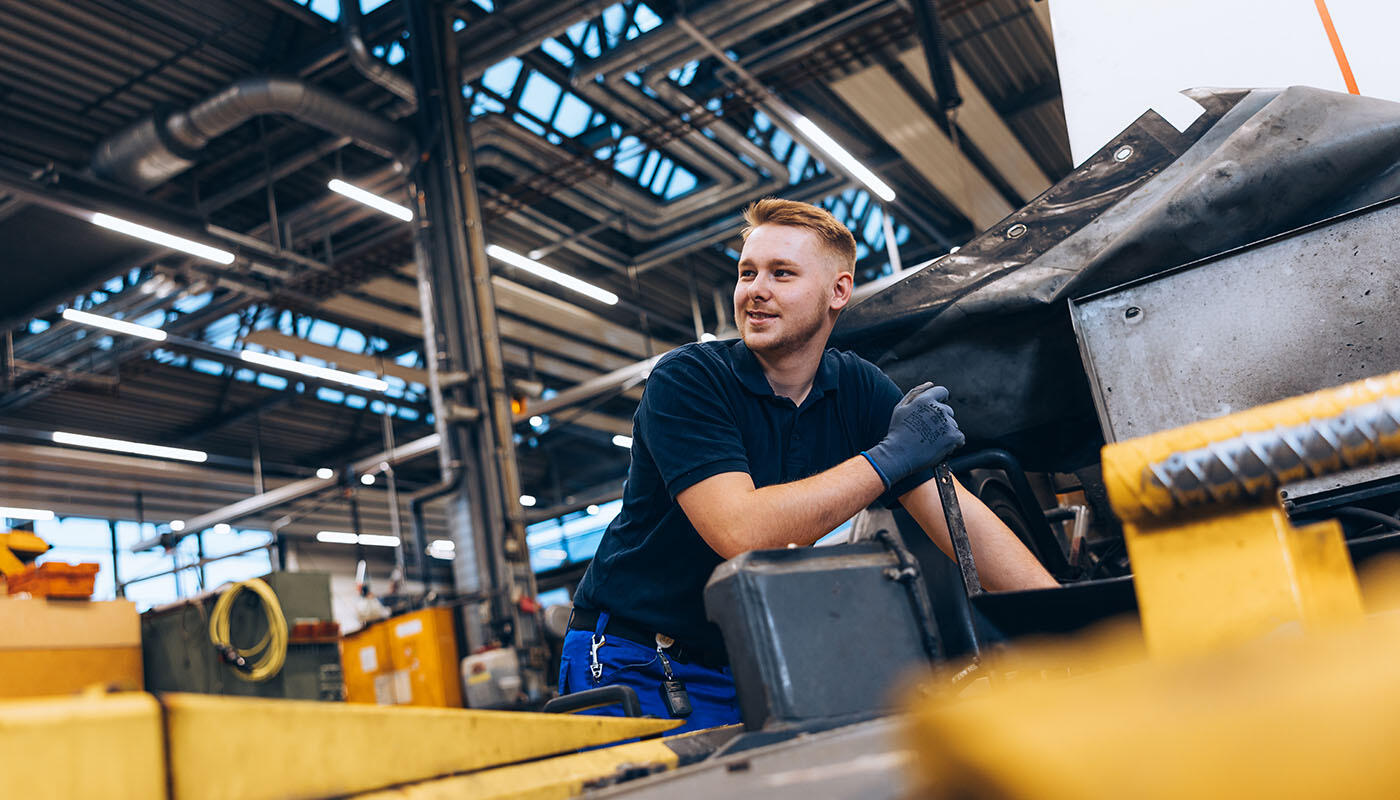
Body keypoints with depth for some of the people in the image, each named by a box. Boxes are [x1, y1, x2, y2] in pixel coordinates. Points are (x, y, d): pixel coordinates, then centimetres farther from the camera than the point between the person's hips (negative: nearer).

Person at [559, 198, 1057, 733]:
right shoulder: (685, 380, -17)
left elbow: (960, 514, -6)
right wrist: (890, 454, -25)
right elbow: (742, 532, -30)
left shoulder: (860, 391, -1)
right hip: (634, 666, -4)